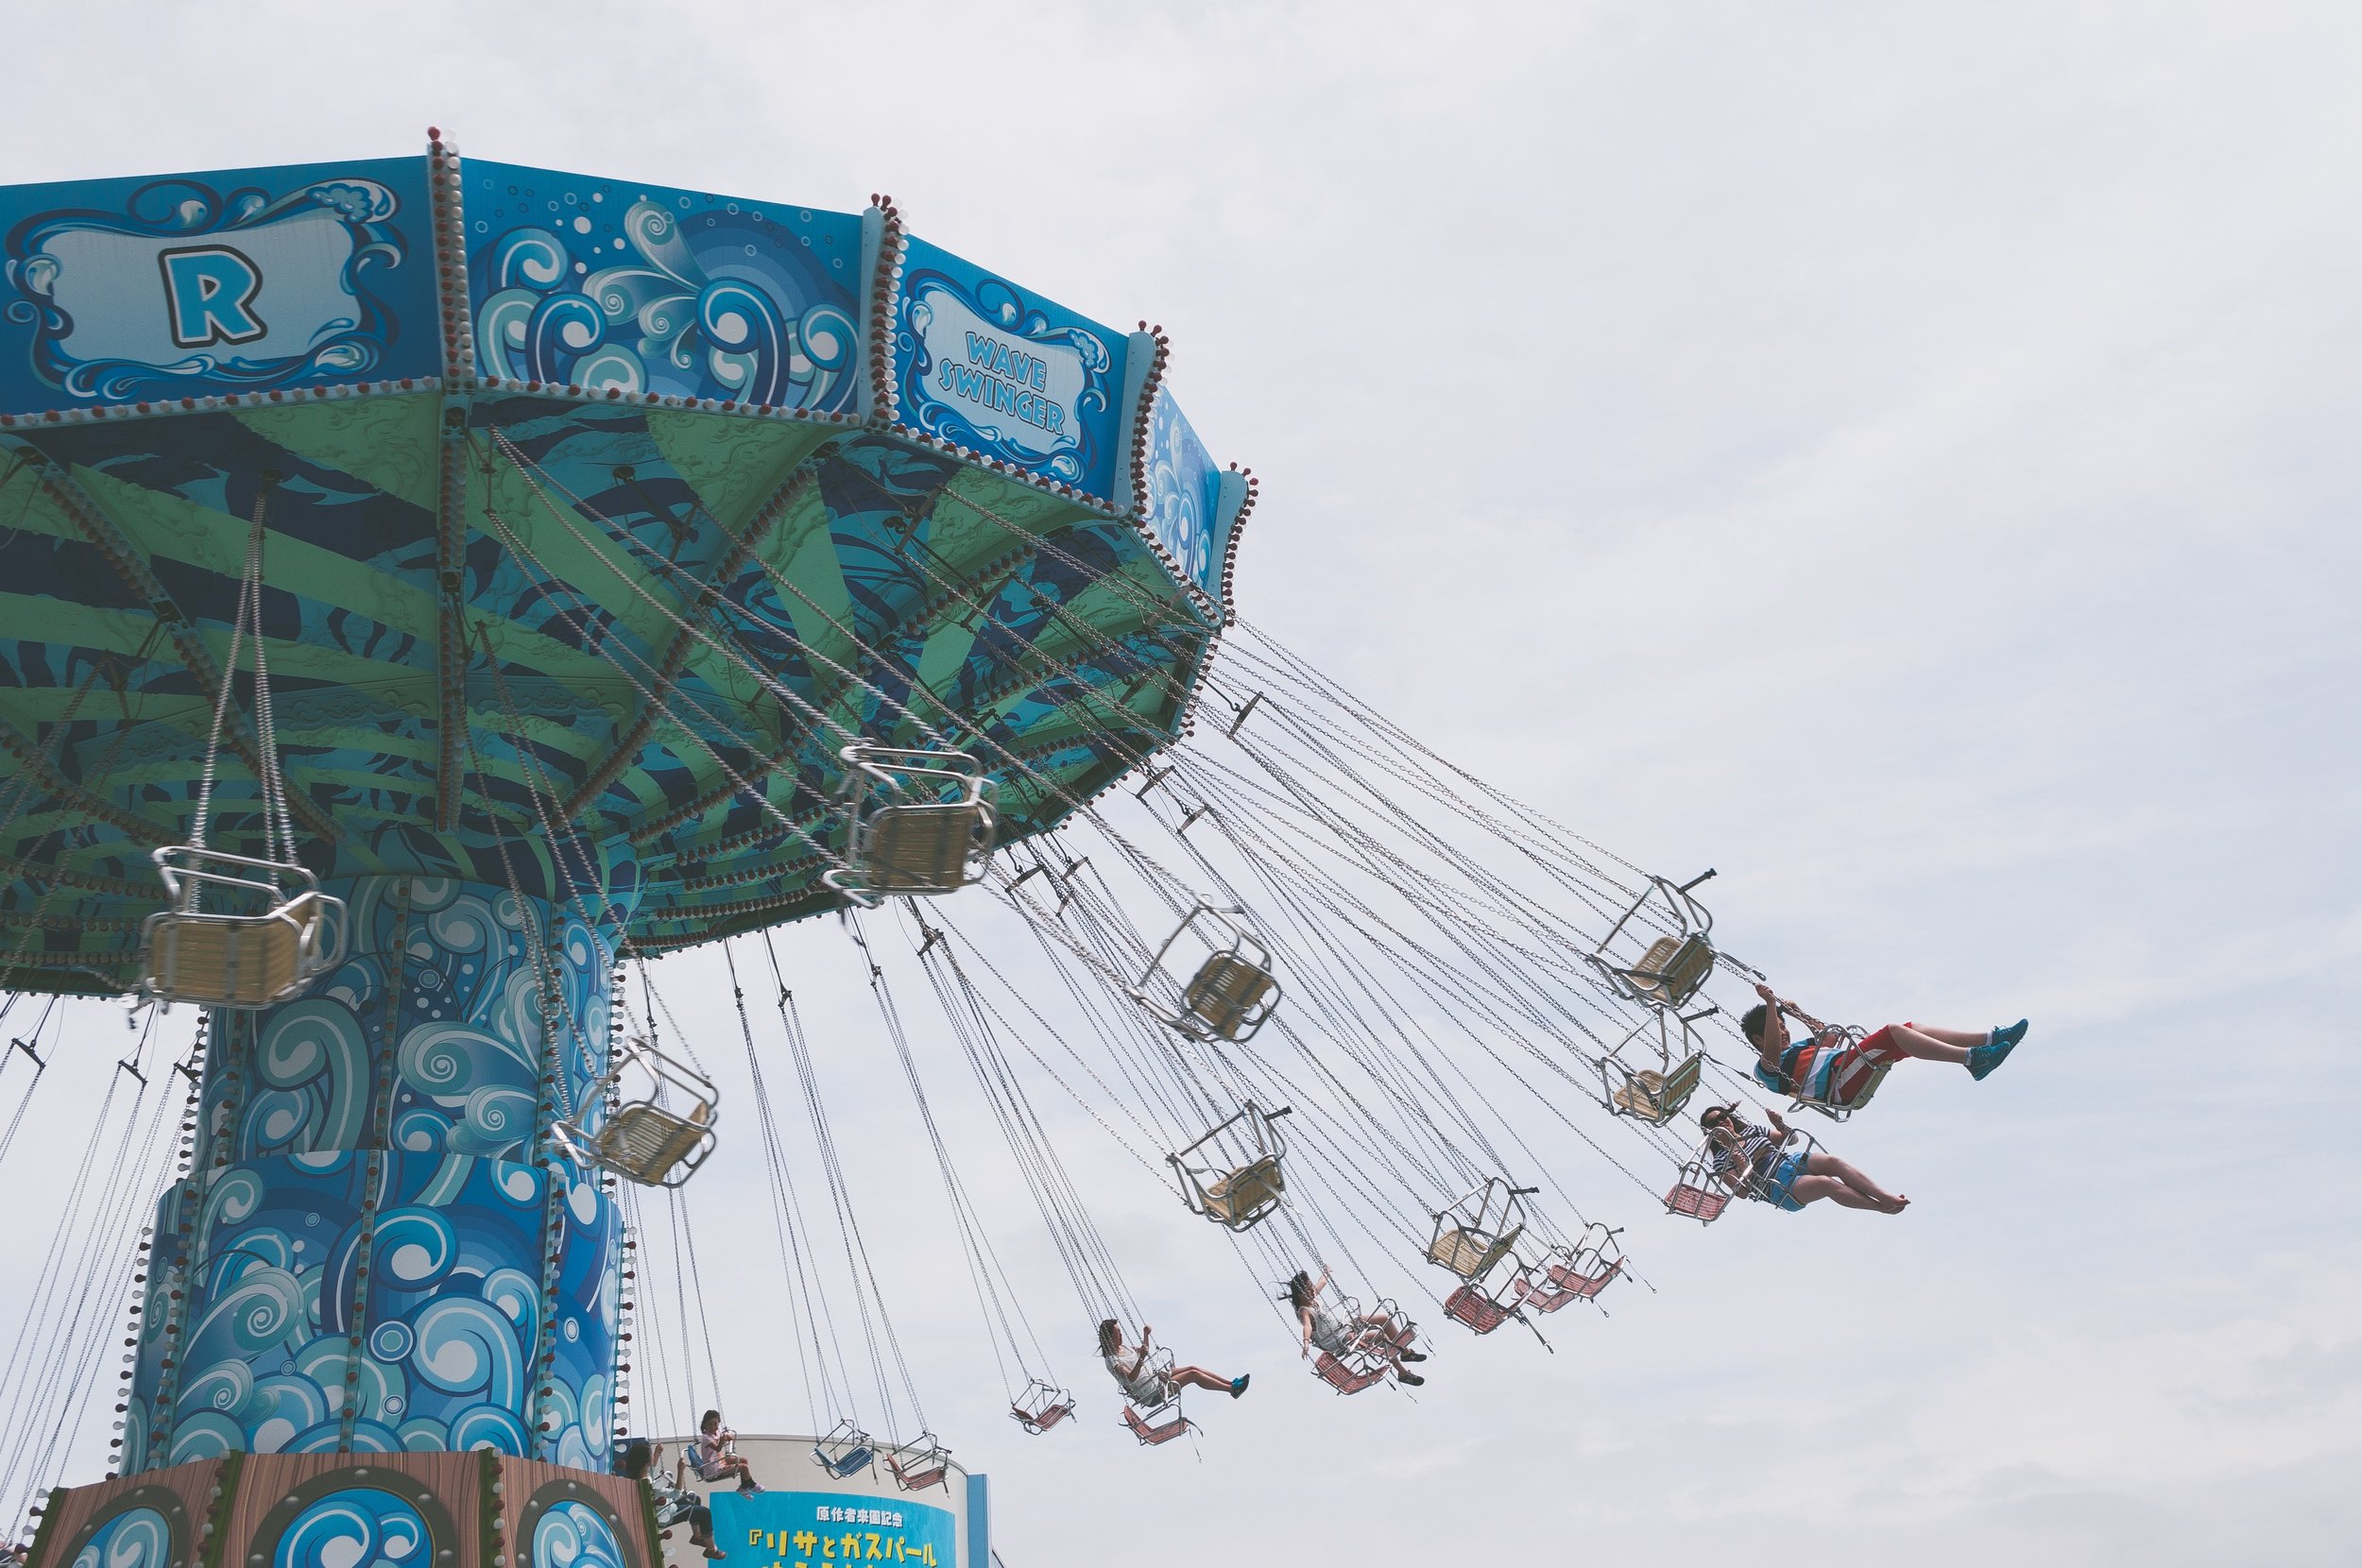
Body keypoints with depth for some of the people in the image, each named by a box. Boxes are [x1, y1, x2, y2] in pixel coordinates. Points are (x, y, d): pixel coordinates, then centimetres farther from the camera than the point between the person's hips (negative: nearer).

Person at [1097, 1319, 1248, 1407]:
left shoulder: (1123, 1348, 8)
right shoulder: (1112, 1360, -20)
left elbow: (1143, 1350, 26)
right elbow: (1131, 1377, -34)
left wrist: (1145, 1334, 10)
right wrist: (1141, 1359, -46)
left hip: (1155, 1376, 10)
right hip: (1153, 1394, -10)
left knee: (1192, 1368, 0)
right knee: (1192, 1375, -14)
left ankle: (1232, 1383, 4)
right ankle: (1232, 1389, -8)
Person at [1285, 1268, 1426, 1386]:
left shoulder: (1313, 1298, 5)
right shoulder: (1304, 1311, -23)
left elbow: (1322, 1282, 27)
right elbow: (1307, 1326, -45)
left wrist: (1326, 1273, 46)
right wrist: (1306, 1342, -64)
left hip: (1342, 1327, 10)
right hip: (1339, 1343, -10)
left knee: (1385, 1318, 6)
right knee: (1381, 1335, -20)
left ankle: (1405, 1352, 24)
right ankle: (1402, 1374, -8)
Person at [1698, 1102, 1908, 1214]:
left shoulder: (1752, 1130, 20)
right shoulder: (1721, 1160, 4)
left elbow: (1790, 1138, 23)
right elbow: (1743, 1192, -7)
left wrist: (1779, 1124, 3)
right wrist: (1741, 1168, -24)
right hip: (1779, 1187, -6)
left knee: (1832, 1161, -24)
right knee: (1826, 1183, -31)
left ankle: (1886, 1196, -34)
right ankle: (1883, 1207, -35)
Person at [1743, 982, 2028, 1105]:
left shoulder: (1797, 1048, 33)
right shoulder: (1767, 1067, 3)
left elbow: (1831, 1039, 42)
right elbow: (1772, 1049, -21)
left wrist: (1798, 1015, 36)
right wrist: (1770, 1004, -23)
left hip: (1849, 1073, 10)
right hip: (1838, 1083, -10)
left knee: (1910, 1030, -2)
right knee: (1891, 1032, -23)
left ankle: (1989, 1039, -10)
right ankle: (1971, 1058, -34)